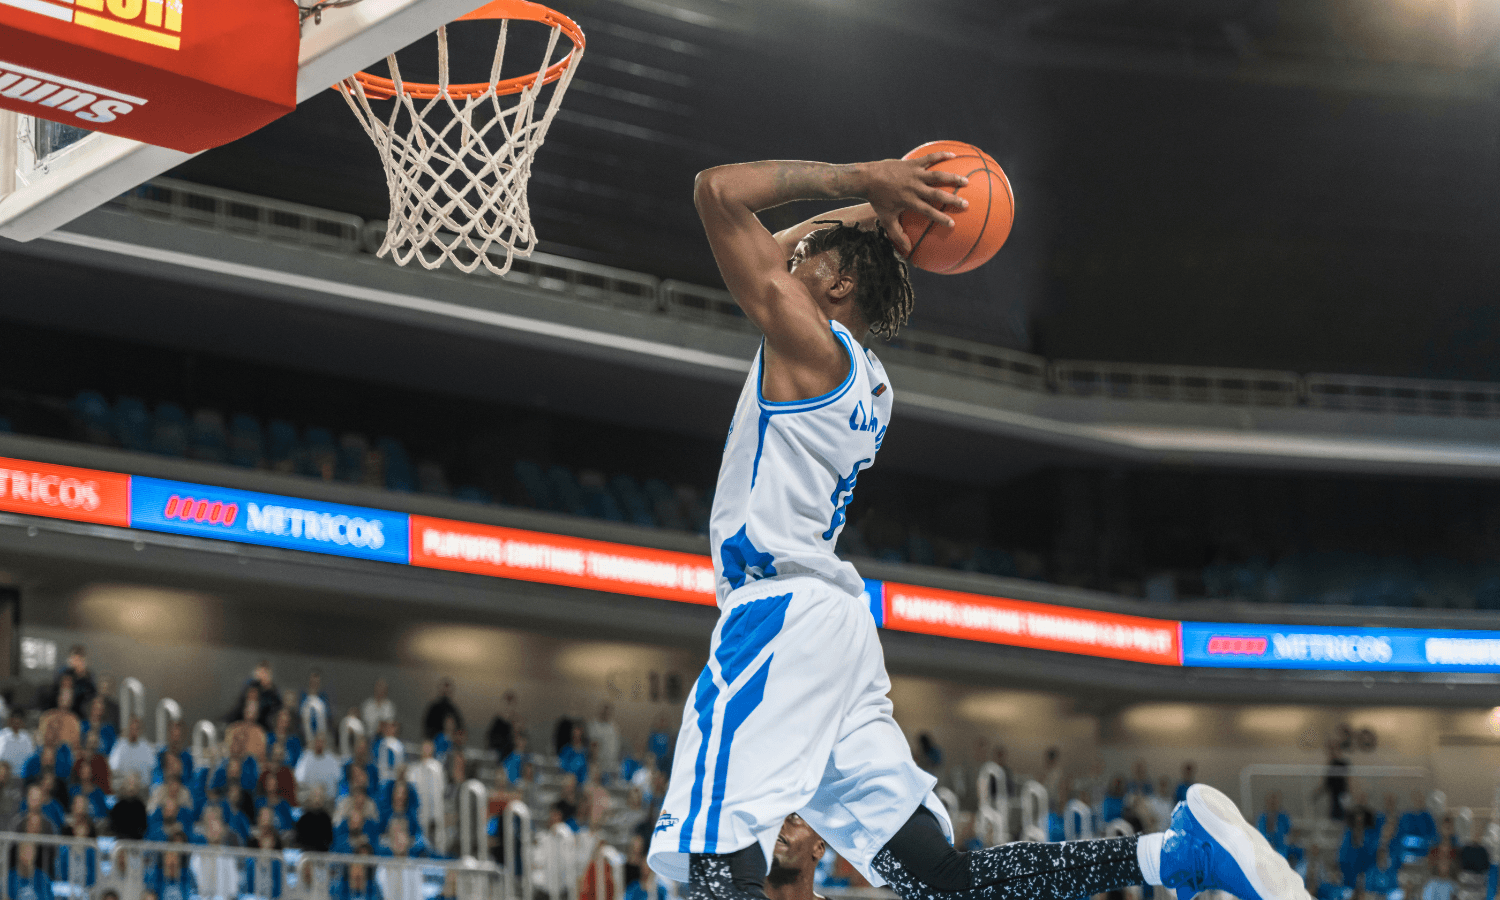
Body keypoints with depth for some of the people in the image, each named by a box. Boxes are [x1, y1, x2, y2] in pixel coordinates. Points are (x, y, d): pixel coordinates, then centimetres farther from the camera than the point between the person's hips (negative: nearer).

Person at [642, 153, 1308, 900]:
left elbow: (717, 190, -5)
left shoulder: (804, 337, -3)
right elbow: (775, 252, 38)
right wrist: (870, 208, 26)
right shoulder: (864, 380, 22)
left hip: (782, 613, -9)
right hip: (832, 620, 9)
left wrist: (855, 181, -1)